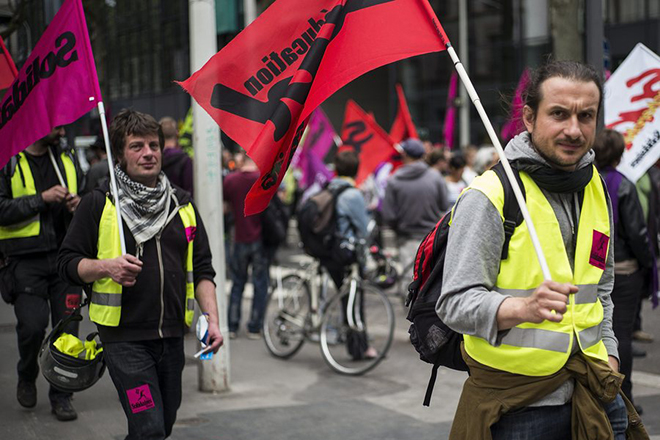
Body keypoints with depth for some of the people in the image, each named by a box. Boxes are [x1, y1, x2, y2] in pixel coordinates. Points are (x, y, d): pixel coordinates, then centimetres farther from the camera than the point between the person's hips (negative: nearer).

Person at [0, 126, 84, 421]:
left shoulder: (67, 158, 12)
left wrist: (79, 204, 0)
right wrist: (42, 199, -16)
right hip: (26, 261, -4)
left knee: (67, 328, 2)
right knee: (32, 326, -10)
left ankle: (61, 395, 16)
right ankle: (27, 377, 22)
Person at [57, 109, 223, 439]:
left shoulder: (182, 205, 12)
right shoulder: (97, 204, -2)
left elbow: (202, 269, 14)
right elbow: (67, 263, -1)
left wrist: (212, 319, 2)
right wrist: (106, 267, -19)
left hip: (172, 336, 5)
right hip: (125, 338, -5)